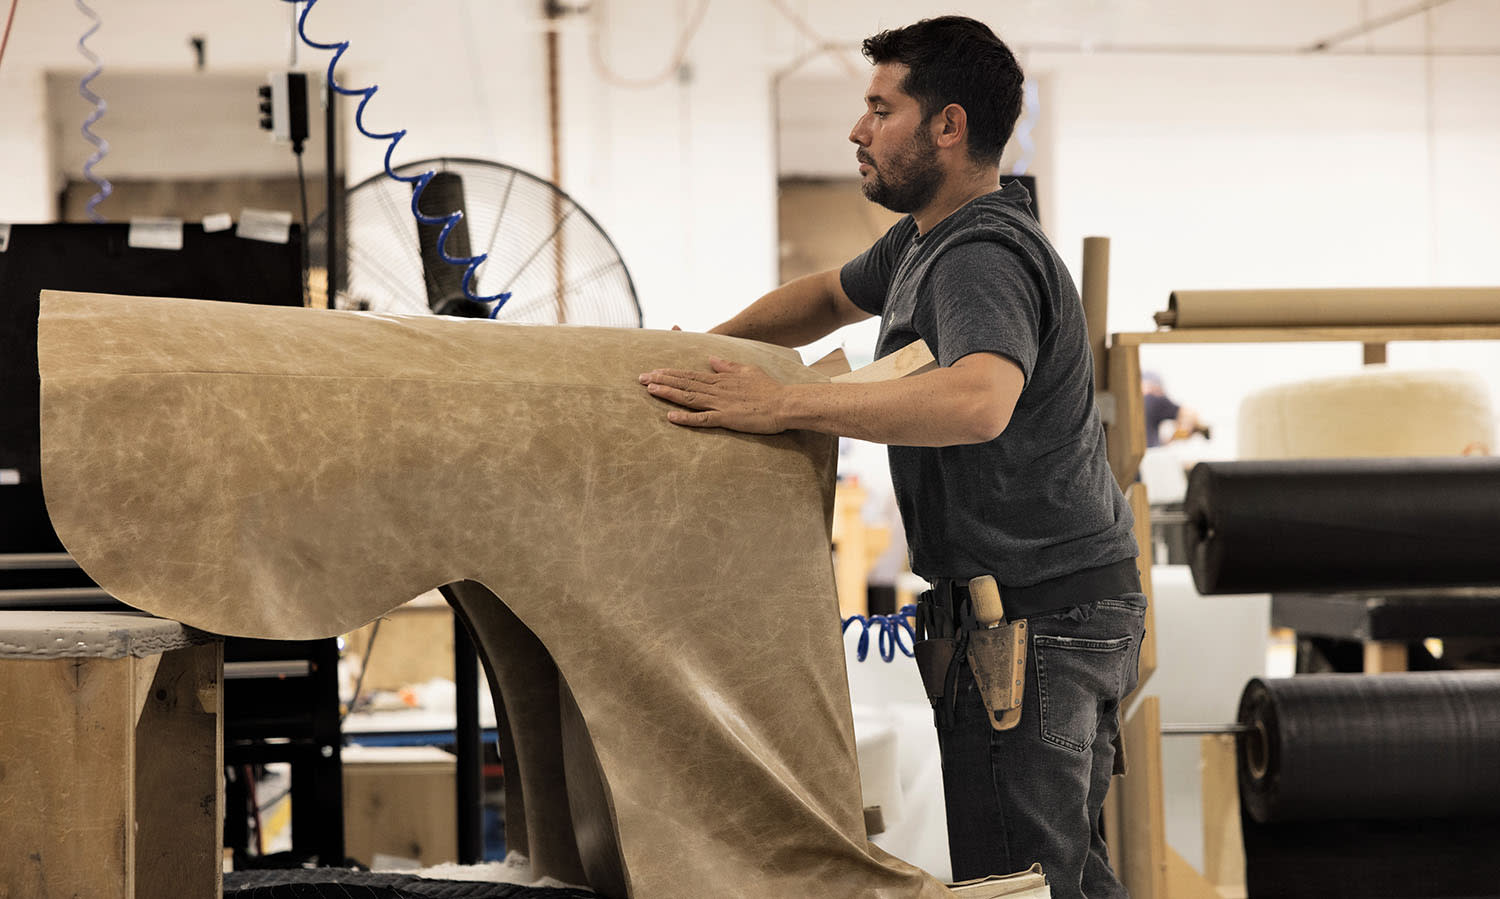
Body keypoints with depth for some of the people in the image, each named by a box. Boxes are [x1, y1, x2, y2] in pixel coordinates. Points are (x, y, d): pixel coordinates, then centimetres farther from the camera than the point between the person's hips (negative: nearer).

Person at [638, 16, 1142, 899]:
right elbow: (834, 296, 31)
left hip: (1039, 617, -11)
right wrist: (705, 352, 16)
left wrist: (784, 404, -42)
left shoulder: (982, 260, -21)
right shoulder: (924, 238, 13)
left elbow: (979, 402, -41)